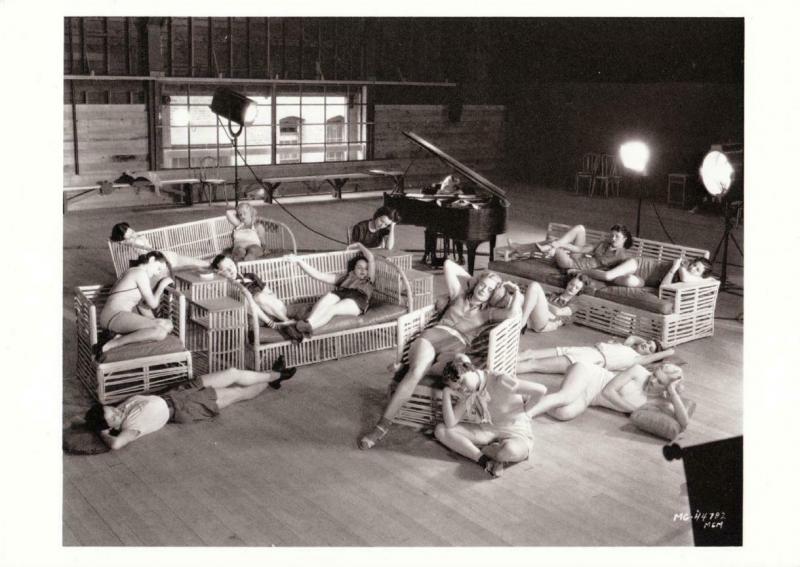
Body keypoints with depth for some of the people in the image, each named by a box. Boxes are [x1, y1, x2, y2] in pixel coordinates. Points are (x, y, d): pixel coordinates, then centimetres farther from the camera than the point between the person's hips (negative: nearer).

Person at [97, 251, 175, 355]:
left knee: (167, 325, 15)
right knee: (161, 333, -25)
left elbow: (141, 303, 18)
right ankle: (109, 345, -21)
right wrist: (162, 285, 6)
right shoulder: (141, 273, -9)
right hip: (114, 316, -10)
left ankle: (122, 336, -2)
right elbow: (152, 304, -9)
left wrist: (153, 321, 6)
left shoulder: (132, 271, 21)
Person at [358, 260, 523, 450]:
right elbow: (448, 264, 27)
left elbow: (513, 314, -1)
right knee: (415, 372, -32)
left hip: (456, 346, 0)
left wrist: (516, 292, 14)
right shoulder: (459, 296, 26)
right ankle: (382, 425, -35)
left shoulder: (488, 312, 20)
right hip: (433, 334, 1)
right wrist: (470, 279, 32)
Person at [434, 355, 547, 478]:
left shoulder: (499, 381, -19)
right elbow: (450, 423, -8)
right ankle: (484, 460, -23)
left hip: (516, 432, -6)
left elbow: (541, 390, -23)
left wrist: (523, 407, -5)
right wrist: (446, 393, -15)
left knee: (510, 450, -45)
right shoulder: (467, 394, 1)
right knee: (440, 430, -12)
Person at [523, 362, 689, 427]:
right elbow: (608, 390, -16)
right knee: (566, 397, -42)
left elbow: (684, 422, -14)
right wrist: (631, 408, -20)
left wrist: (674, 395, -23)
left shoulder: (658, 402, -4)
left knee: (565, 413, -34)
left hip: (587, 399, 3)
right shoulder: (639, 372, -15)